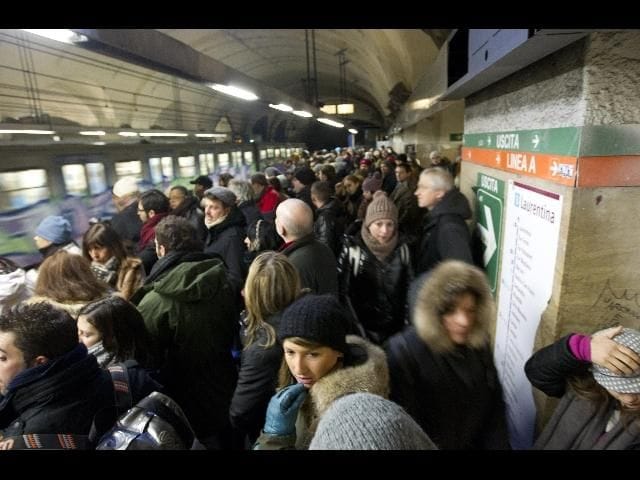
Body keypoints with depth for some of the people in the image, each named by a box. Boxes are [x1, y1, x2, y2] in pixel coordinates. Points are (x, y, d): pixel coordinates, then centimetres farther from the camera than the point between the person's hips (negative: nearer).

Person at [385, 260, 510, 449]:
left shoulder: (479, 342, -2)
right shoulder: (403, 351, -19)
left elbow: (495, 404, 8)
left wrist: (498, 445, 2)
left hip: (479, 444, 4)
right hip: (432, 445, -4)